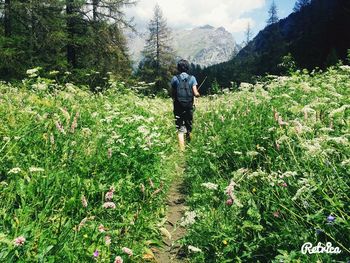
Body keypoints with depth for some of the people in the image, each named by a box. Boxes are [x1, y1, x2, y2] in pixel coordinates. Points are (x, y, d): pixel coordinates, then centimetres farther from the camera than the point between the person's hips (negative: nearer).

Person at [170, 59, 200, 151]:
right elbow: (196, 94, -8)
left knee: (180, 130, 2)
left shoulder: (175, 79, -3)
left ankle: (182, 150, -5)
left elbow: (172, 94, 0)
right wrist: (198, 94, 14)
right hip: (189, 108, 1)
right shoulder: (192, 78, -3)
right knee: (189, 129, 18)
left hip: (178, 108, -1)